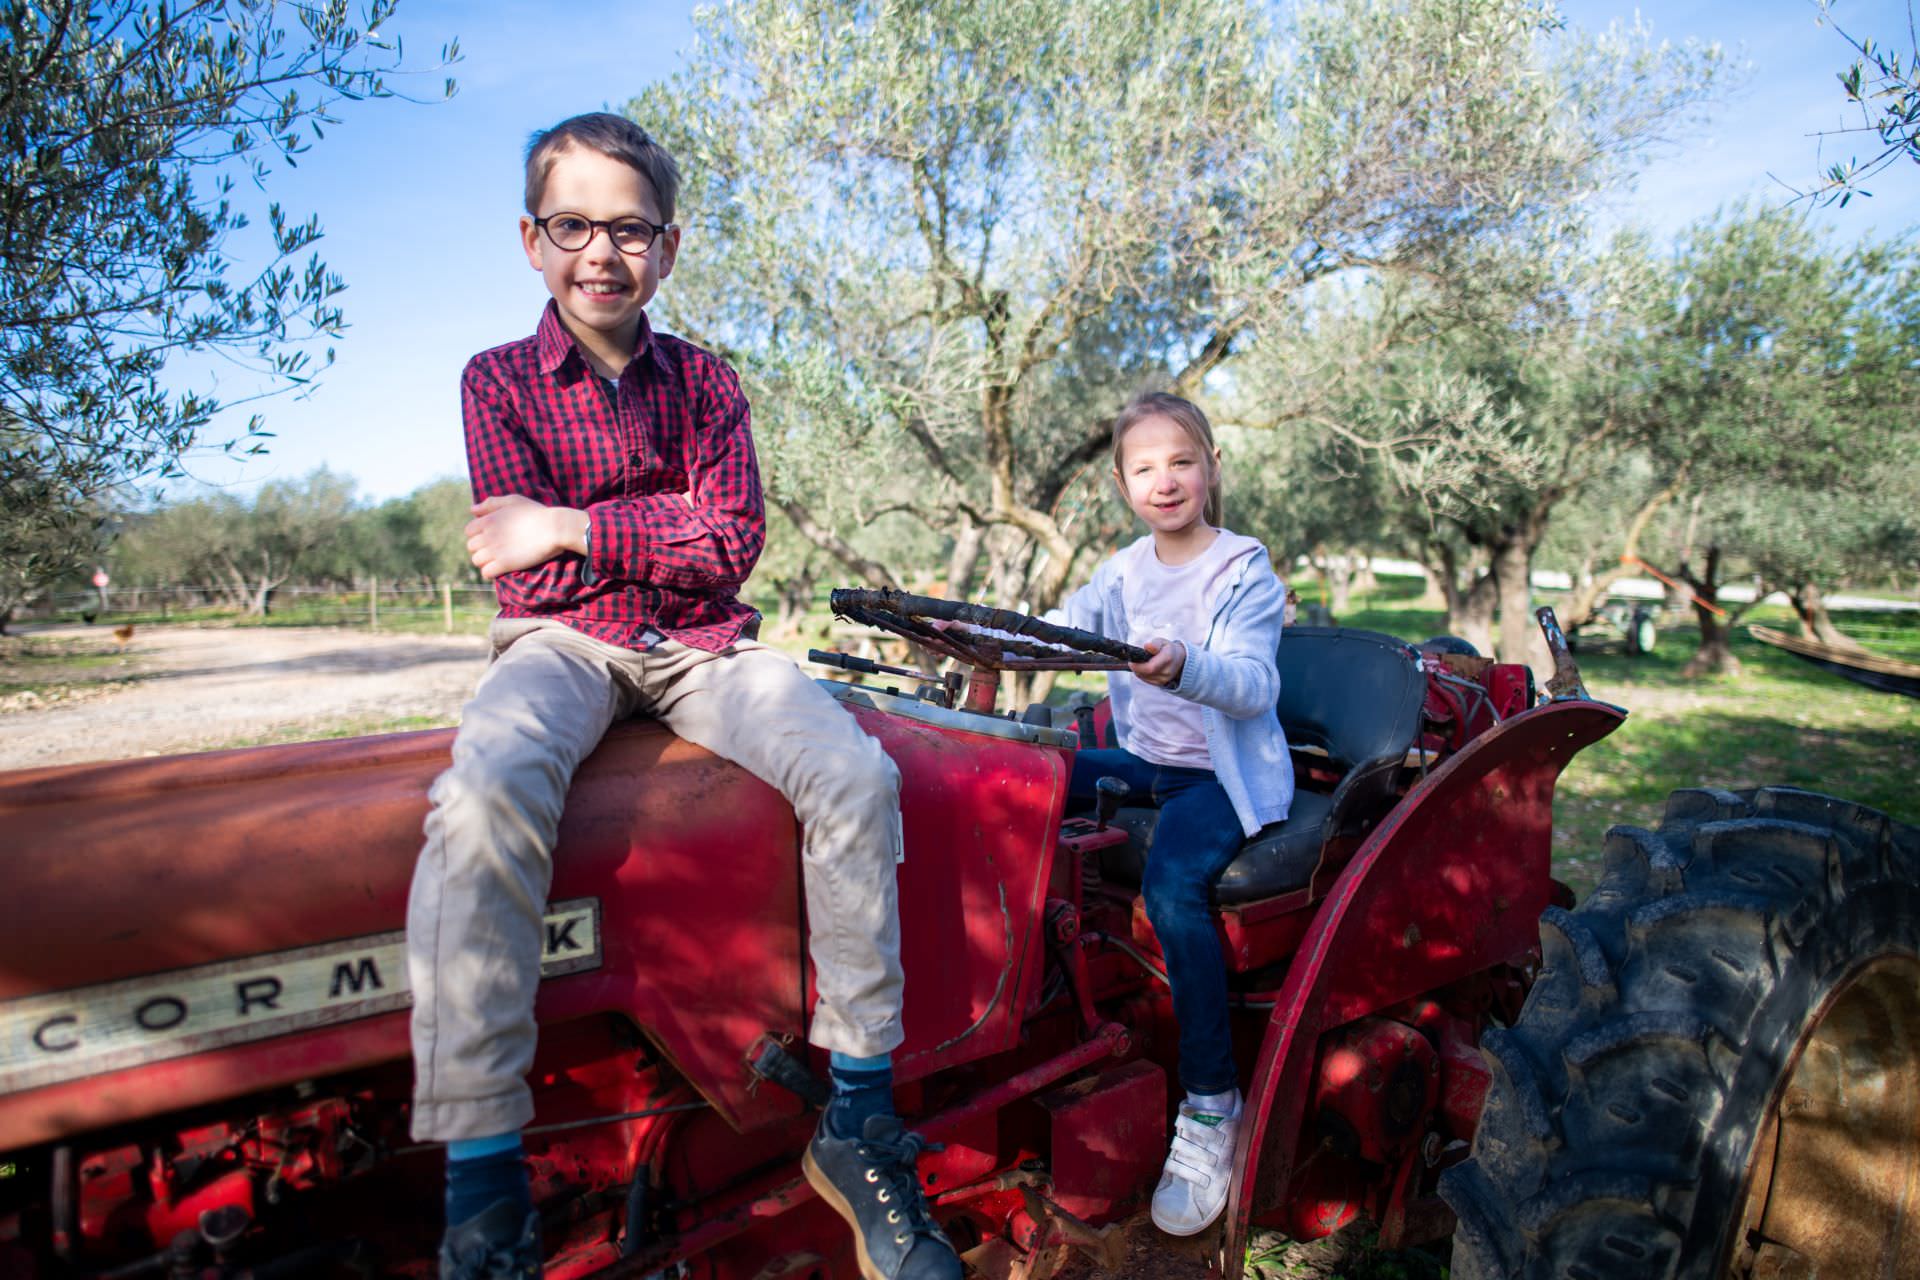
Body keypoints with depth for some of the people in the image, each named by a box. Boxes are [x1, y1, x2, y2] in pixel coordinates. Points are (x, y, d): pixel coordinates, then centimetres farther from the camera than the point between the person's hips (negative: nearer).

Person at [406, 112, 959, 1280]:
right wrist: (671, 535, -4)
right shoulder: (499, 380, 6)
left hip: (701, 645, 2)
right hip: (564, 645, -1)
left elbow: (735, 544, -3)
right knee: (487, 795, -36)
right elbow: (527, 578, -4)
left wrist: (577, 530, -9)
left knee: (854, 773, -25)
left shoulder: (705, 382, 10)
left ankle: (861, 1118, -14)